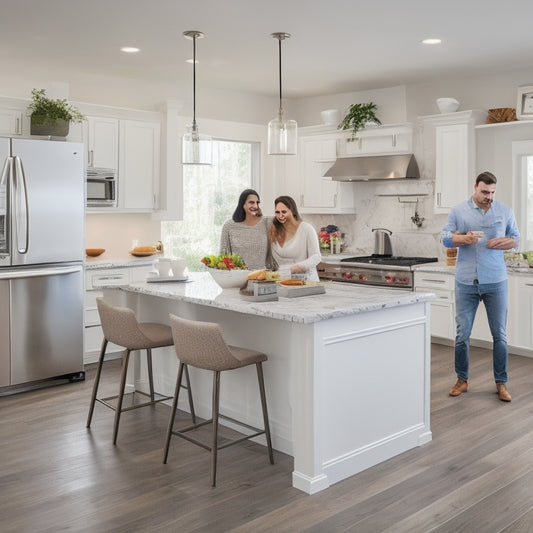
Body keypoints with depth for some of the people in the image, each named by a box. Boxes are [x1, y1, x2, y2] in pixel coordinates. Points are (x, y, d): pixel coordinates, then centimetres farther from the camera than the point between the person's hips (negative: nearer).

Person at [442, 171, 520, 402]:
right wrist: (464, 238, -21)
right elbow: (446, 238, -1)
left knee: (499, 335, 5)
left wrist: (504, 242, -10)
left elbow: (515, 238, 13)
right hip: (466, 283, -1)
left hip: (495, 282, 1)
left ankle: (501, 383, 17)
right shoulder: (458, 211, 4)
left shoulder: (505, 211, 8)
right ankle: (462, 380, 19)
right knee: (462, 334, 3)